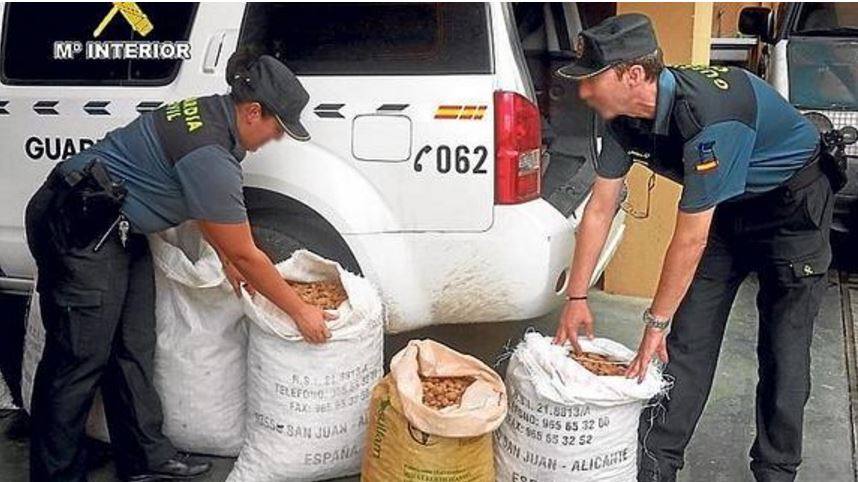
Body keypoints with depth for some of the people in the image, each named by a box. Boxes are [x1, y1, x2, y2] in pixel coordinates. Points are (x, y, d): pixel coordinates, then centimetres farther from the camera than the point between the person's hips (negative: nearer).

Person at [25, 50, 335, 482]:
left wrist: (226, 260, 11)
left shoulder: (212, 114, 2)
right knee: (81, 359, -3)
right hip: (79, 231, -10)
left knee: (133, 349, 11)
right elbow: (245, 255, -19)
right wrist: (300, 311, -10)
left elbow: (208, 206, 17)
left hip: (115, 229, 10)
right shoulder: (210, 154, -26)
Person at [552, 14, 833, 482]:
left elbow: (690, 238, -32)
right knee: (687, 338, 2)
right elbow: (599, 209, -6)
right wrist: (576, 298, -3)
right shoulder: (623, 115, -15)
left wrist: (656, 322, -22)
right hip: (724, 207, 7)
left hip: (792, 203, -6)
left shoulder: (706, 115, -39)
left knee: (783, 351, -3)